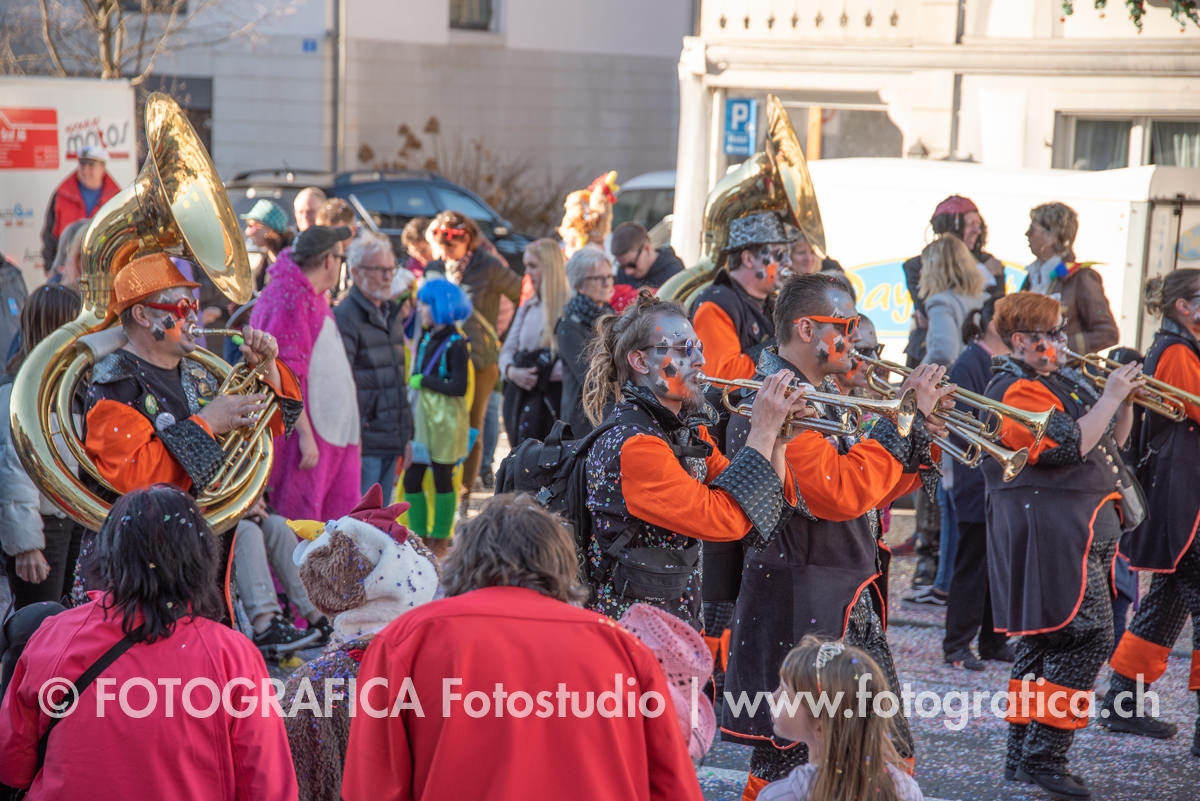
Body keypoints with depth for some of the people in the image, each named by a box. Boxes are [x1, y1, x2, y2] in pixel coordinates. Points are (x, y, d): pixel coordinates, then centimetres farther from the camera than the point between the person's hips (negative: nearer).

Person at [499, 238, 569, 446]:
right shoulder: (527, 308, 15)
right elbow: (508, 349, 14)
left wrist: (539, 375, -17)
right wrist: (512, 371, -6)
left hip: (550, 397, -7)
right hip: (520, 397, 7)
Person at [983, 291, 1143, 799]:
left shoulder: (1063, 381, 18)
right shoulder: (1017, 390, -12)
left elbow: (1112, 442, 22)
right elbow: (1069, 446, -23)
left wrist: (1126, 400, 6)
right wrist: (1109, 397, -15)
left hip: (1081, 530, 10)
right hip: (1052, 532, -10)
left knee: (1046, 640, 13)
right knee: (1086, 638, -14)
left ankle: (1023, 754, 19)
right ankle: (1044, 758, -11)